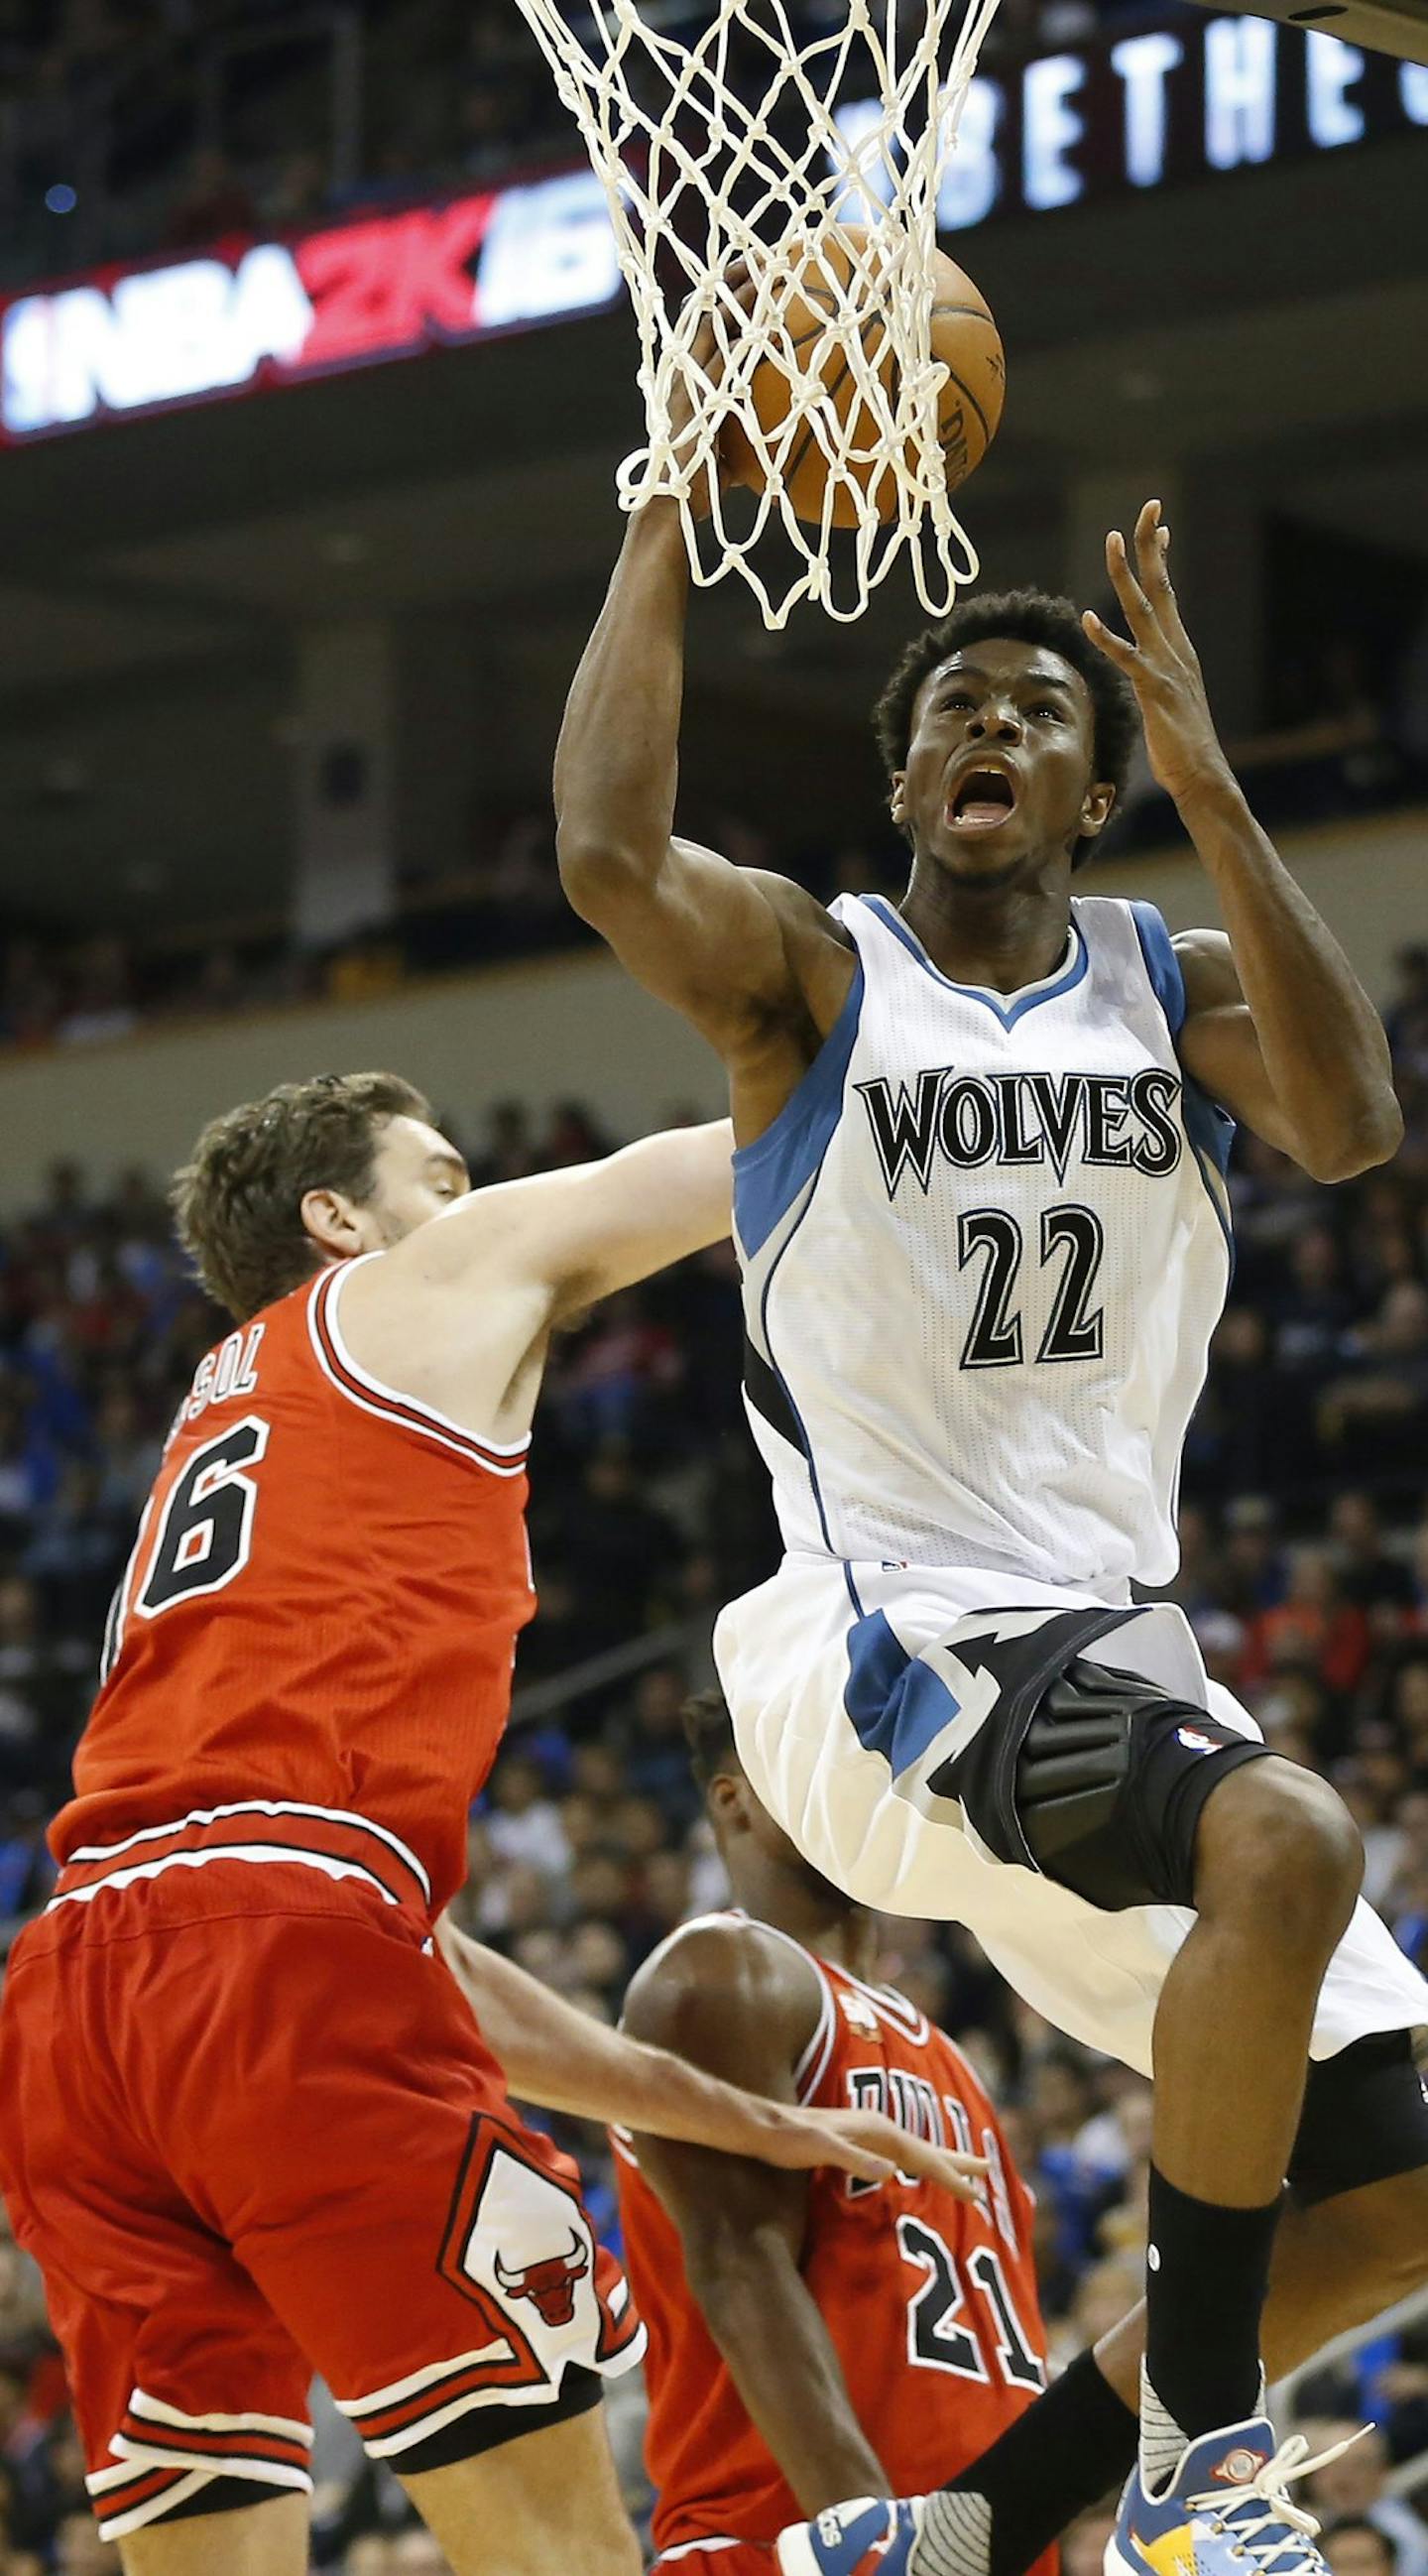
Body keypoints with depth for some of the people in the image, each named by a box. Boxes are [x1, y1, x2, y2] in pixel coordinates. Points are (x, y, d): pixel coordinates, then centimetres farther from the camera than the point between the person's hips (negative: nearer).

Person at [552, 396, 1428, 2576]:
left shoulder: (1171, 986, 11)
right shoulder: (814, 977, 1)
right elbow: (610, 859, -22)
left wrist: (1207, 775, -15)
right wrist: (669, 530, -13)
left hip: (1111, 1652, 6)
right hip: (891, 1641, -6)